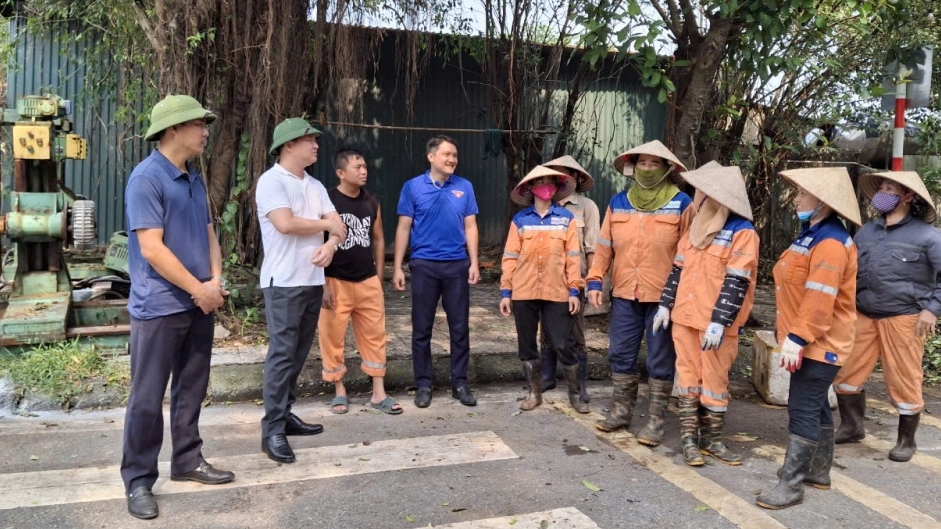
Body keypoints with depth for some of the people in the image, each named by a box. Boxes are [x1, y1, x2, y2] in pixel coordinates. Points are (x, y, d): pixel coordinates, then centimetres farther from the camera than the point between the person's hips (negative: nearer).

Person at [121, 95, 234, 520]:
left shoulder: (195, 179, 11)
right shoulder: (147, 178, -14)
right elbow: (151, 249, -19)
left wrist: (216, 281, -2)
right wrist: (199, 289, -13)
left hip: (199, 305, 8)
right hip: (159, 307, -8)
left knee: (192, 389, 16)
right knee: (147, 398, 2)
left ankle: (188, 461, 29)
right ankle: (138, 480, 14)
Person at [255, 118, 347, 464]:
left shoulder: (315, 186, 14)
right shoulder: (271, 181, -9)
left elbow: (339, 226, 10)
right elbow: (285, 224, -23)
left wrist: (331, 245, -14)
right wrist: (326, 225, -7)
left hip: (313, 280, 8)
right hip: (283, 282, -8)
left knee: (299, 353, 12)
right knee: (282, 354, -7)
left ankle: (284, 415, 22)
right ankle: (272, 430, -2)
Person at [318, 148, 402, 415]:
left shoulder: (372, 201, 6)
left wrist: (378, 277, 12)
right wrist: (323, 285, -13)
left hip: (367, 281, 5)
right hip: (336, 282, -5)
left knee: (375, 336, 7)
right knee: (333, 338, 5)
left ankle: (378, 393, 17)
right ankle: (340, 391, 22)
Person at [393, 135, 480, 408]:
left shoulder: (465, 187, 4)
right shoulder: (413, 187, -1)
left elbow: (470, 227, 7)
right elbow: (404, 228, 0)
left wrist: (474, 262, -1)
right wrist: (397, 267, -3)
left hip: (457, 265, 2)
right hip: (424, 265, -1)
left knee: (460, 327, 6)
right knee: (422, 328, 5)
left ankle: (460, 383, 18)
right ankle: (423, 384, 17)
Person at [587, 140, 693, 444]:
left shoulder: (681, 204, -2)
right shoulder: (618, 203, 8)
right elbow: (604, 246, 9)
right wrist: (595, 281, 2)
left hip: (663, 296, -4)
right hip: (625, 294, 4)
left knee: (660, 360, 4)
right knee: (620, 355, 11)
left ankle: (655, 421, 15)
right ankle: (621, 411, 26)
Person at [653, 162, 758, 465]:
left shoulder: (742, 233, -10)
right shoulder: (697, 227, 11)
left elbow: (737, 282, -16)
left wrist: (719, 321, -21)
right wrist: (665, 305, 11)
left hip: (716, 323, -6)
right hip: (684, 317, 6)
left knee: (714, 380, 4)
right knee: (688, 377, 9)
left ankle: (711, 439, 18)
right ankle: (689, 438, 17)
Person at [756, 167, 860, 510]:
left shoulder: (830, 243, -21)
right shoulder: (812, 234, 12)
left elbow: (820, 300, -28)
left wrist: (798, 338, -28)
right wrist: (794, 334, 21)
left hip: (820, 343, -10)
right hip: (811, 341, 10)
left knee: (803, 410, -7)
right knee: (816, 406, 18)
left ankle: (792, 485, -2)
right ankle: (819, 470, 31)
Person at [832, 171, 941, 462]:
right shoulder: (866, 231, 7)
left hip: (904, 318, -5)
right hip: (864, 316, 5)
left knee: (904, 381, 4)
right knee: (846, 372, 7)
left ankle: (906, 440, 23)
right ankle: (852, 426, 27)